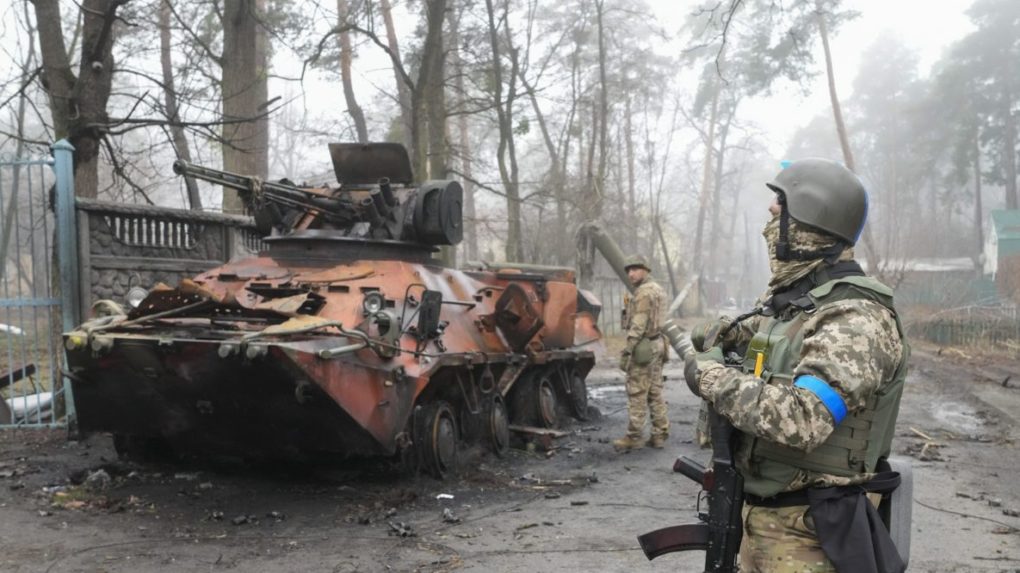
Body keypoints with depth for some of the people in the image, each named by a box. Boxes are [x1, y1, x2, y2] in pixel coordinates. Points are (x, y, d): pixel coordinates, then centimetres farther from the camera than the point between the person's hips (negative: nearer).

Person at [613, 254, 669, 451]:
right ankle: (660, 434, 15)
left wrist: (627, 351, -20)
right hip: (657, 345, 10)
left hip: (643, 347, -10)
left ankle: (633, 437, -1)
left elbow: (637, 326, -20)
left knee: (637, 394, -5)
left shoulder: (643, 292, -14)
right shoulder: (658, 290, 16)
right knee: (655, 392, 12)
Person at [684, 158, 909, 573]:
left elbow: (801, 419, -35)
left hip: (808, 535, -8)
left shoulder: (857, 319, -21)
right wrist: (728, 334, 2)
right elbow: (706, 337, 25)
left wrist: (709, 375, -23)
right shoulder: (782, 299, 7)